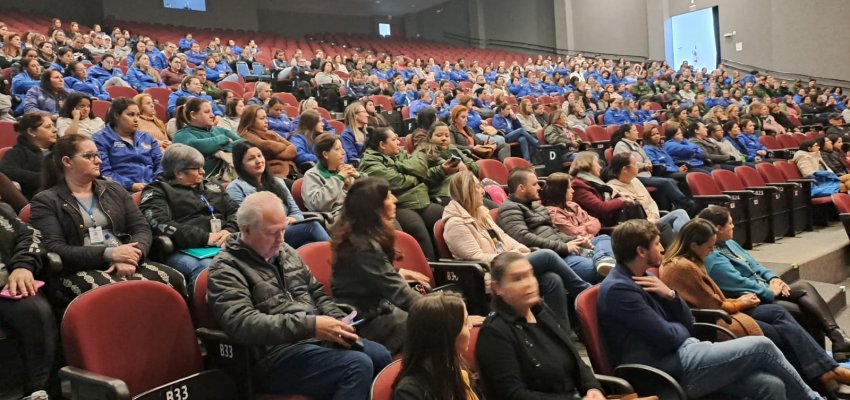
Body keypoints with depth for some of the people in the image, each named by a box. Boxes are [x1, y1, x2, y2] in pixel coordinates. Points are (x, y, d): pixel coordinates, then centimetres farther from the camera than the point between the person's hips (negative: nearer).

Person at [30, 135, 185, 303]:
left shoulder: (114, 190, 20)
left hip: (123, 266, 5)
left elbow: (142, 228, 10)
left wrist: (130, 258, -12)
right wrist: (108, 253, -17)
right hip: (78, 272, -5)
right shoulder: (45, 201, 6)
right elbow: (54, 249, -7)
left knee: (174, 280, -26)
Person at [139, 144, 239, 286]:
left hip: (222, 247, 5)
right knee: (207, 268, -41)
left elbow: (235, 210, 23)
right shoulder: (157, 191, 12)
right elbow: (161, 225, -6)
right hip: (184, 251, -4)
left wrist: (230, 230, -2)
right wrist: (205, 237, -12)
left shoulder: (212, 187, 30)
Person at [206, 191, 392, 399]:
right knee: (358, 366, -26)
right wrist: (309, 325, -29)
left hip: (317, 337, 8)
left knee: (381, 356, -11)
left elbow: (317, 293, 21)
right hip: (277, 354, -8)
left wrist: (339, 322, -1)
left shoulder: (285, 251, 16)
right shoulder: (226, 269, -9)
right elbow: (244, 323, -23)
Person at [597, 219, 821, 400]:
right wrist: (681, 328, 4)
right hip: (673, 371, -9)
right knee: (762, 346, -6)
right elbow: (668, 337, -19)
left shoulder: (642, 279, 14)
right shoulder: (618, 289, -17)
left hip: (683, 354, 9)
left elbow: (687, 323, 12)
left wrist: (670, 294, -6)